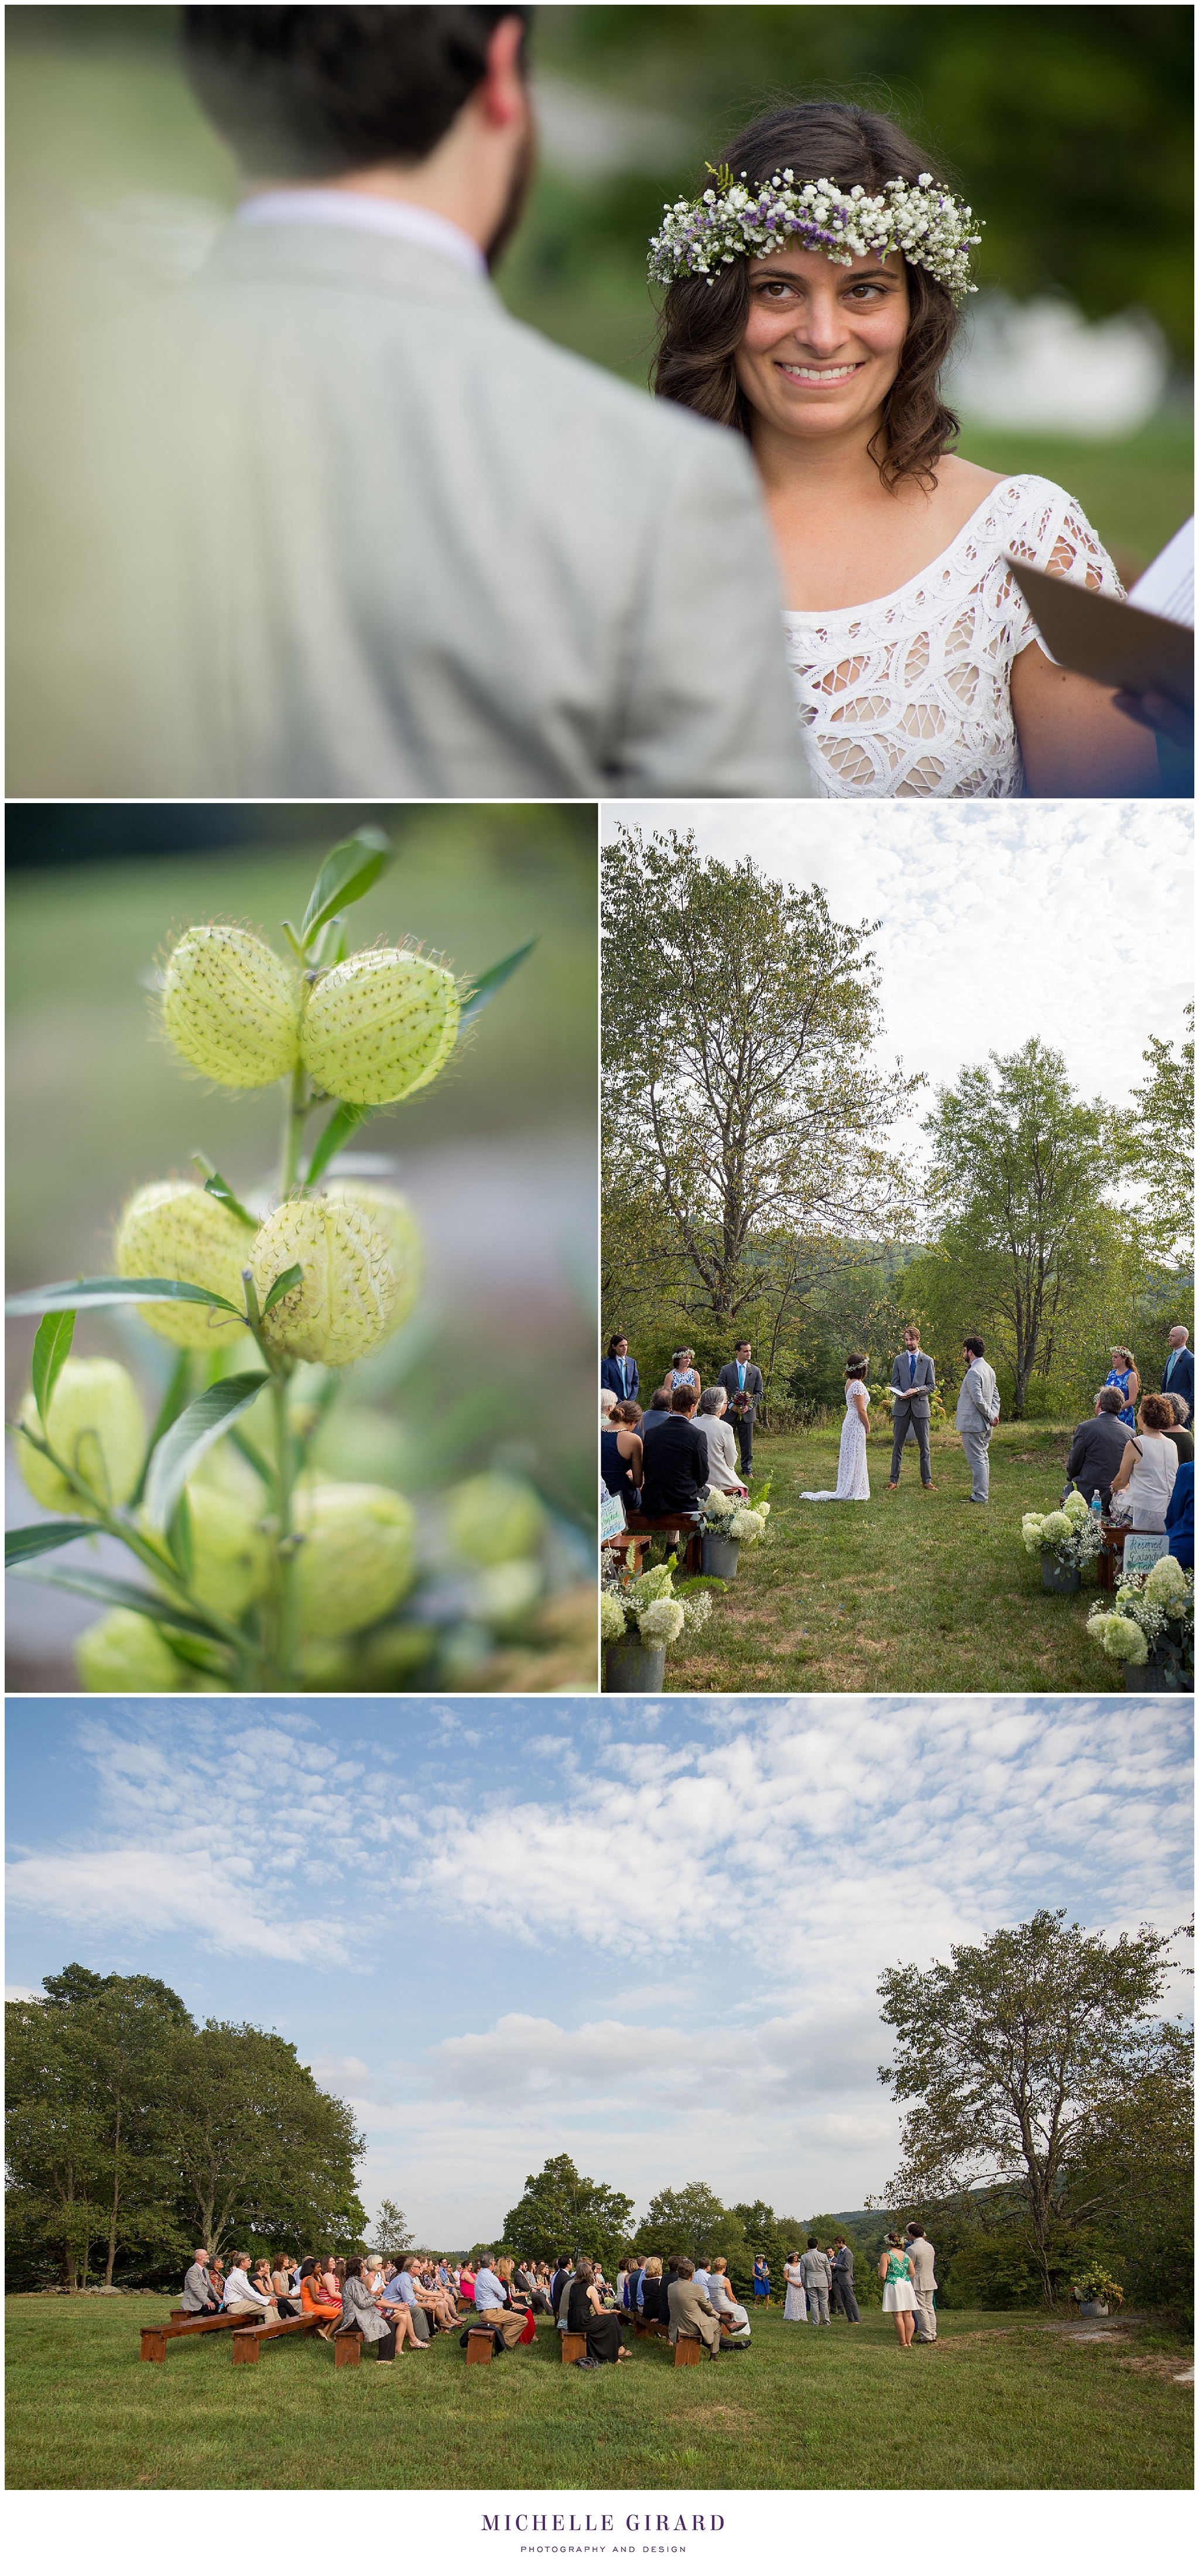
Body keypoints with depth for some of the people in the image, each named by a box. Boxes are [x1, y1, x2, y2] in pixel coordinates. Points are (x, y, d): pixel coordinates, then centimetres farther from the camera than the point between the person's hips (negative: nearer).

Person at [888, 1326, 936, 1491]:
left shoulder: (927, 1361, 6)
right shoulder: (898, 1360, 9)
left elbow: (931, 1386, 4)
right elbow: (895, 1383, 9)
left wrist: (917, 1390, -14)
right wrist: (901, 1393, -13)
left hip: (921, 1407, -1)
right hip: (902, 1407, 1)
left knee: (924, 1446, 3)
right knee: (897, 1445, 2)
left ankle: (927, 1481, 9)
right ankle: (894, 1481, 5)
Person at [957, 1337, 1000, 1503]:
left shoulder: (973, 1372, -19)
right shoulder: (988, 1369, 13)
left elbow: (978, 1399, -24)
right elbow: (995, 1395, 16)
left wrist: (991, 1416, -13)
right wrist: (994, 1414, 4)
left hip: (973, 1424, -10)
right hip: (985, 1424, 10)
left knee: (976, 1460, -6)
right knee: (982, 1459, 16)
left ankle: (980, 1496, -5)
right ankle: (983, 1494, 22)